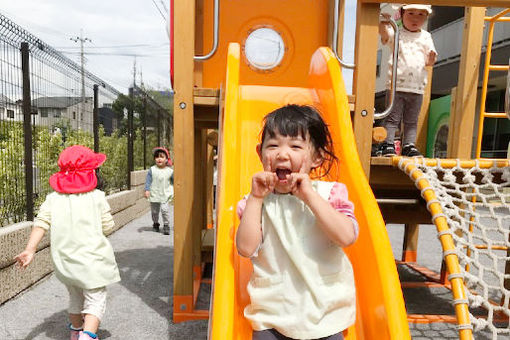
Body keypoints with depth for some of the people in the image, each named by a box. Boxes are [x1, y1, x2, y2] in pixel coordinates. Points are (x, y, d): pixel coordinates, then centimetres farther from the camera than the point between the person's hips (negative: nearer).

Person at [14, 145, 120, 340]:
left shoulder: (53, 198, 2)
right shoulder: (97, 196, -8)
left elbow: (41, 223, -9)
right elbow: (107, 226, -5)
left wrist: (30, 250, -12)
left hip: (64, 259, 5)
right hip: (92, 257, -5)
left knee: (75, 297, 26)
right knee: (96, 299, 4)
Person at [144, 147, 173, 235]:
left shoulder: (170, 171, -2)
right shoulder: (152, 169, -3)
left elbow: (174, 181, 7)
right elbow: (148, 180, -3)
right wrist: (147, 190, -14)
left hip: (165, 195, -1)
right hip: (154, 195, 1)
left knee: (165, 210, -15)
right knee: (154, 211, 13)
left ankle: (166, 225, 0)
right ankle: (155, 223, 37)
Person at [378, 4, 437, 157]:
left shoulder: (426, 37, 15)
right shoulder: (397, 33, 6)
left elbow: (430, 60, 11)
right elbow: (384, 34, -16)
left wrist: (431, 59, -12)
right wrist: (383, 22, -35)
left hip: (417, 88, 4)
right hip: (397, 86, -4)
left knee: (411, 121, 8)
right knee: (392, 118, -3)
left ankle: (409, 145, 14)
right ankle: (388, 144, 0)